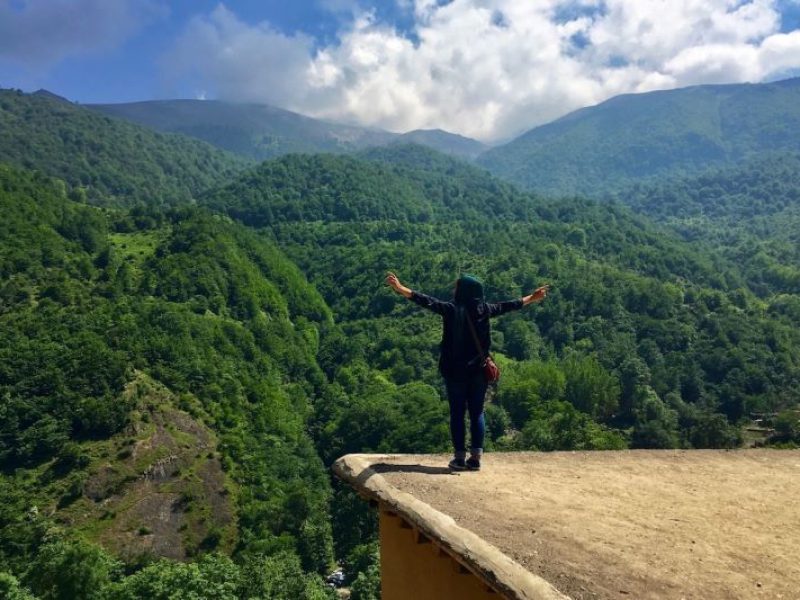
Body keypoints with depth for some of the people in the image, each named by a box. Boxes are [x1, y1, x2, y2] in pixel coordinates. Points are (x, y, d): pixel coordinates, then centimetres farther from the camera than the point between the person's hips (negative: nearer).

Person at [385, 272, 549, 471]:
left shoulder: (452, 309, -9)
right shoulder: (484, 309, 2)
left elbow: (427, 301, -15)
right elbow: (508, 306, 15)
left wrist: (400, 288, -14)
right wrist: (532, 298, 30)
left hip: (456, 370, -3)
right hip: (479, 369, 3)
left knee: (457, 413, 4)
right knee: (477, 412, 9)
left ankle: (460, 457, 6)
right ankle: (475, 457, 9)